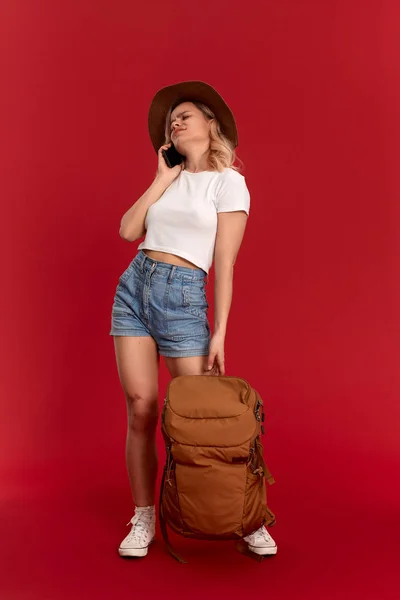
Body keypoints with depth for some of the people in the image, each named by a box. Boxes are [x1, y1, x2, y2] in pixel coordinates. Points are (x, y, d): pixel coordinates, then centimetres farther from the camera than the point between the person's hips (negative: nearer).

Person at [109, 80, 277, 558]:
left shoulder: (228, 181, -1)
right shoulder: (169, 181, 17)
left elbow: (224, 262, -7)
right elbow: (128, 231, 4)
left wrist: (219, 333, -11)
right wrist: (162, 179, 5)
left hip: (183, 296, -5)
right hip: (133, 285, 5)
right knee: (140, 407, 1)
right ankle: (142, 521, 14)